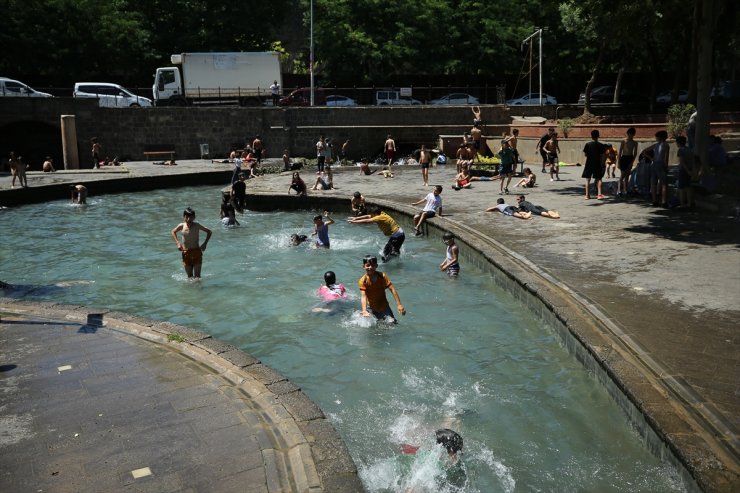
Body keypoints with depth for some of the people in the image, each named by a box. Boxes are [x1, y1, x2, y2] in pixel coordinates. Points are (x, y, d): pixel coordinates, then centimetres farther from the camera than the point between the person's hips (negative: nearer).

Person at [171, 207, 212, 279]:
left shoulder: (197, 225, -10)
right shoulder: (182, 226, -6)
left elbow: (209, 232, 2)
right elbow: (173, 232, 15)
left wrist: (205, 243, -5)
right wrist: (177, 243, 4)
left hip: (197, 252, -1)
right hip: (186, 253, 2)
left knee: (197, 276, -5)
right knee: (189, 276, 7)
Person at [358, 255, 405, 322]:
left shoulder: (382, 276, -14)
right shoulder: (363, 281, -19)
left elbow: (392, 289, -17)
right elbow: (363, 296, -29)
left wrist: (399, 305, -25)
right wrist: (364, 311, -46)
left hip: (384, 306, 1)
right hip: (371, 308, -1)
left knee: (392, 323, -9)